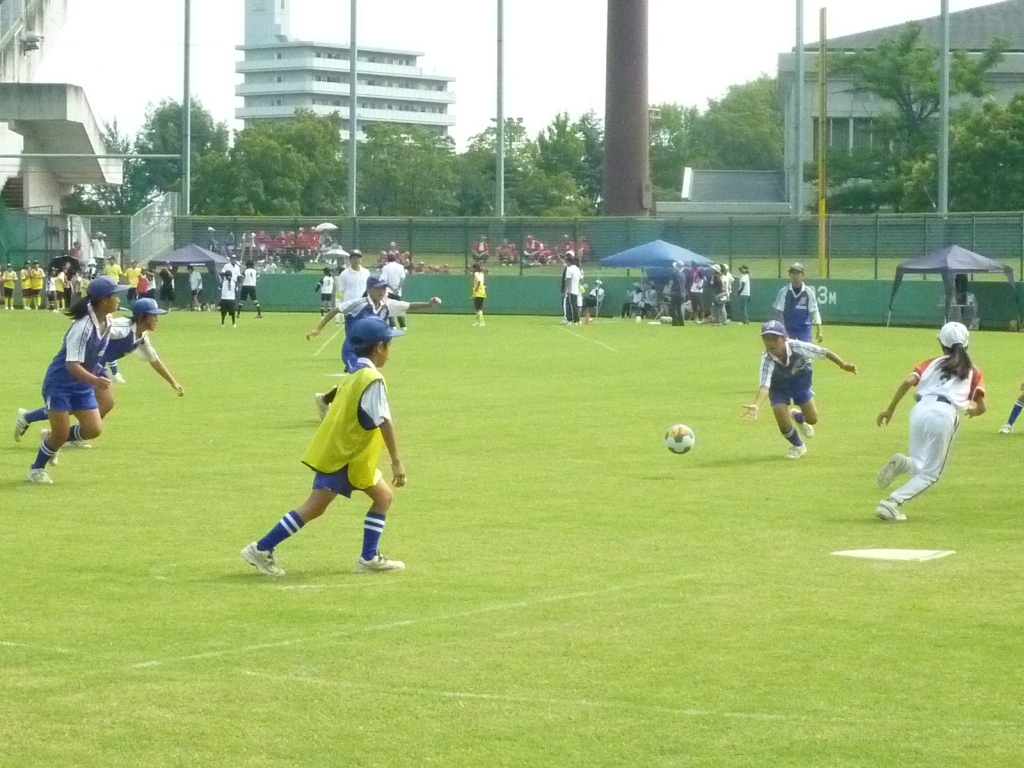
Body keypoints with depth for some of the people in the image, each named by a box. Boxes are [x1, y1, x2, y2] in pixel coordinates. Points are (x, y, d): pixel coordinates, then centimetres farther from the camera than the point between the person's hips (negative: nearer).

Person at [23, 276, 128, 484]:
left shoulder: (107, 321, -4)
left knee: (93, 429, -3)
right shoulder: (83, 327, -29)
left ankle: (52, 440, 23)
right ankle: (37, 469, 19)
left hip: (83, 385, 7)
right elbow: (72, 365, -33)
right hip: (60, 383, -7)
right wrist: (94, 380, -48)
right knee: (61, 434, -7)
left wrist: (94, 381, 25)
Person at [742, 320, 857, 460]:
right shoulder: (766, 359, -38)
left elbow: (824, 353, -24)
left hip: (800, 381, 1)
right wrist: (756, 405, -66)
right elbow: (764, 385, -48)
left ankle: (797, 416, 46)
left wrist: (843, 365, -34)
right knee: (784, 426, -10)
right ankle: (797, 446, 26)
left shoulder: (797, 347, -36)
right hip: (779, 387, -1)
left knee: (812, 420, 6)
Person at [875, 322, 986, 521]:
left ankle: (901, 463, -14)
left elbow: (908, 382, 6)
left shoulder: (931, 363, 24)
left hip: (920, 410, 3)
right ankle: (893, 502, -13)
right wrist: (972, 411, 34)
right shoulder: (972, 371, 21)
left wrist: (890, 409, 8)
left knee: (920, 467, 21)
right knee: (930, 473, 9)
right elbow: (981, 407, 11)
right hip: (945, 415, -3)